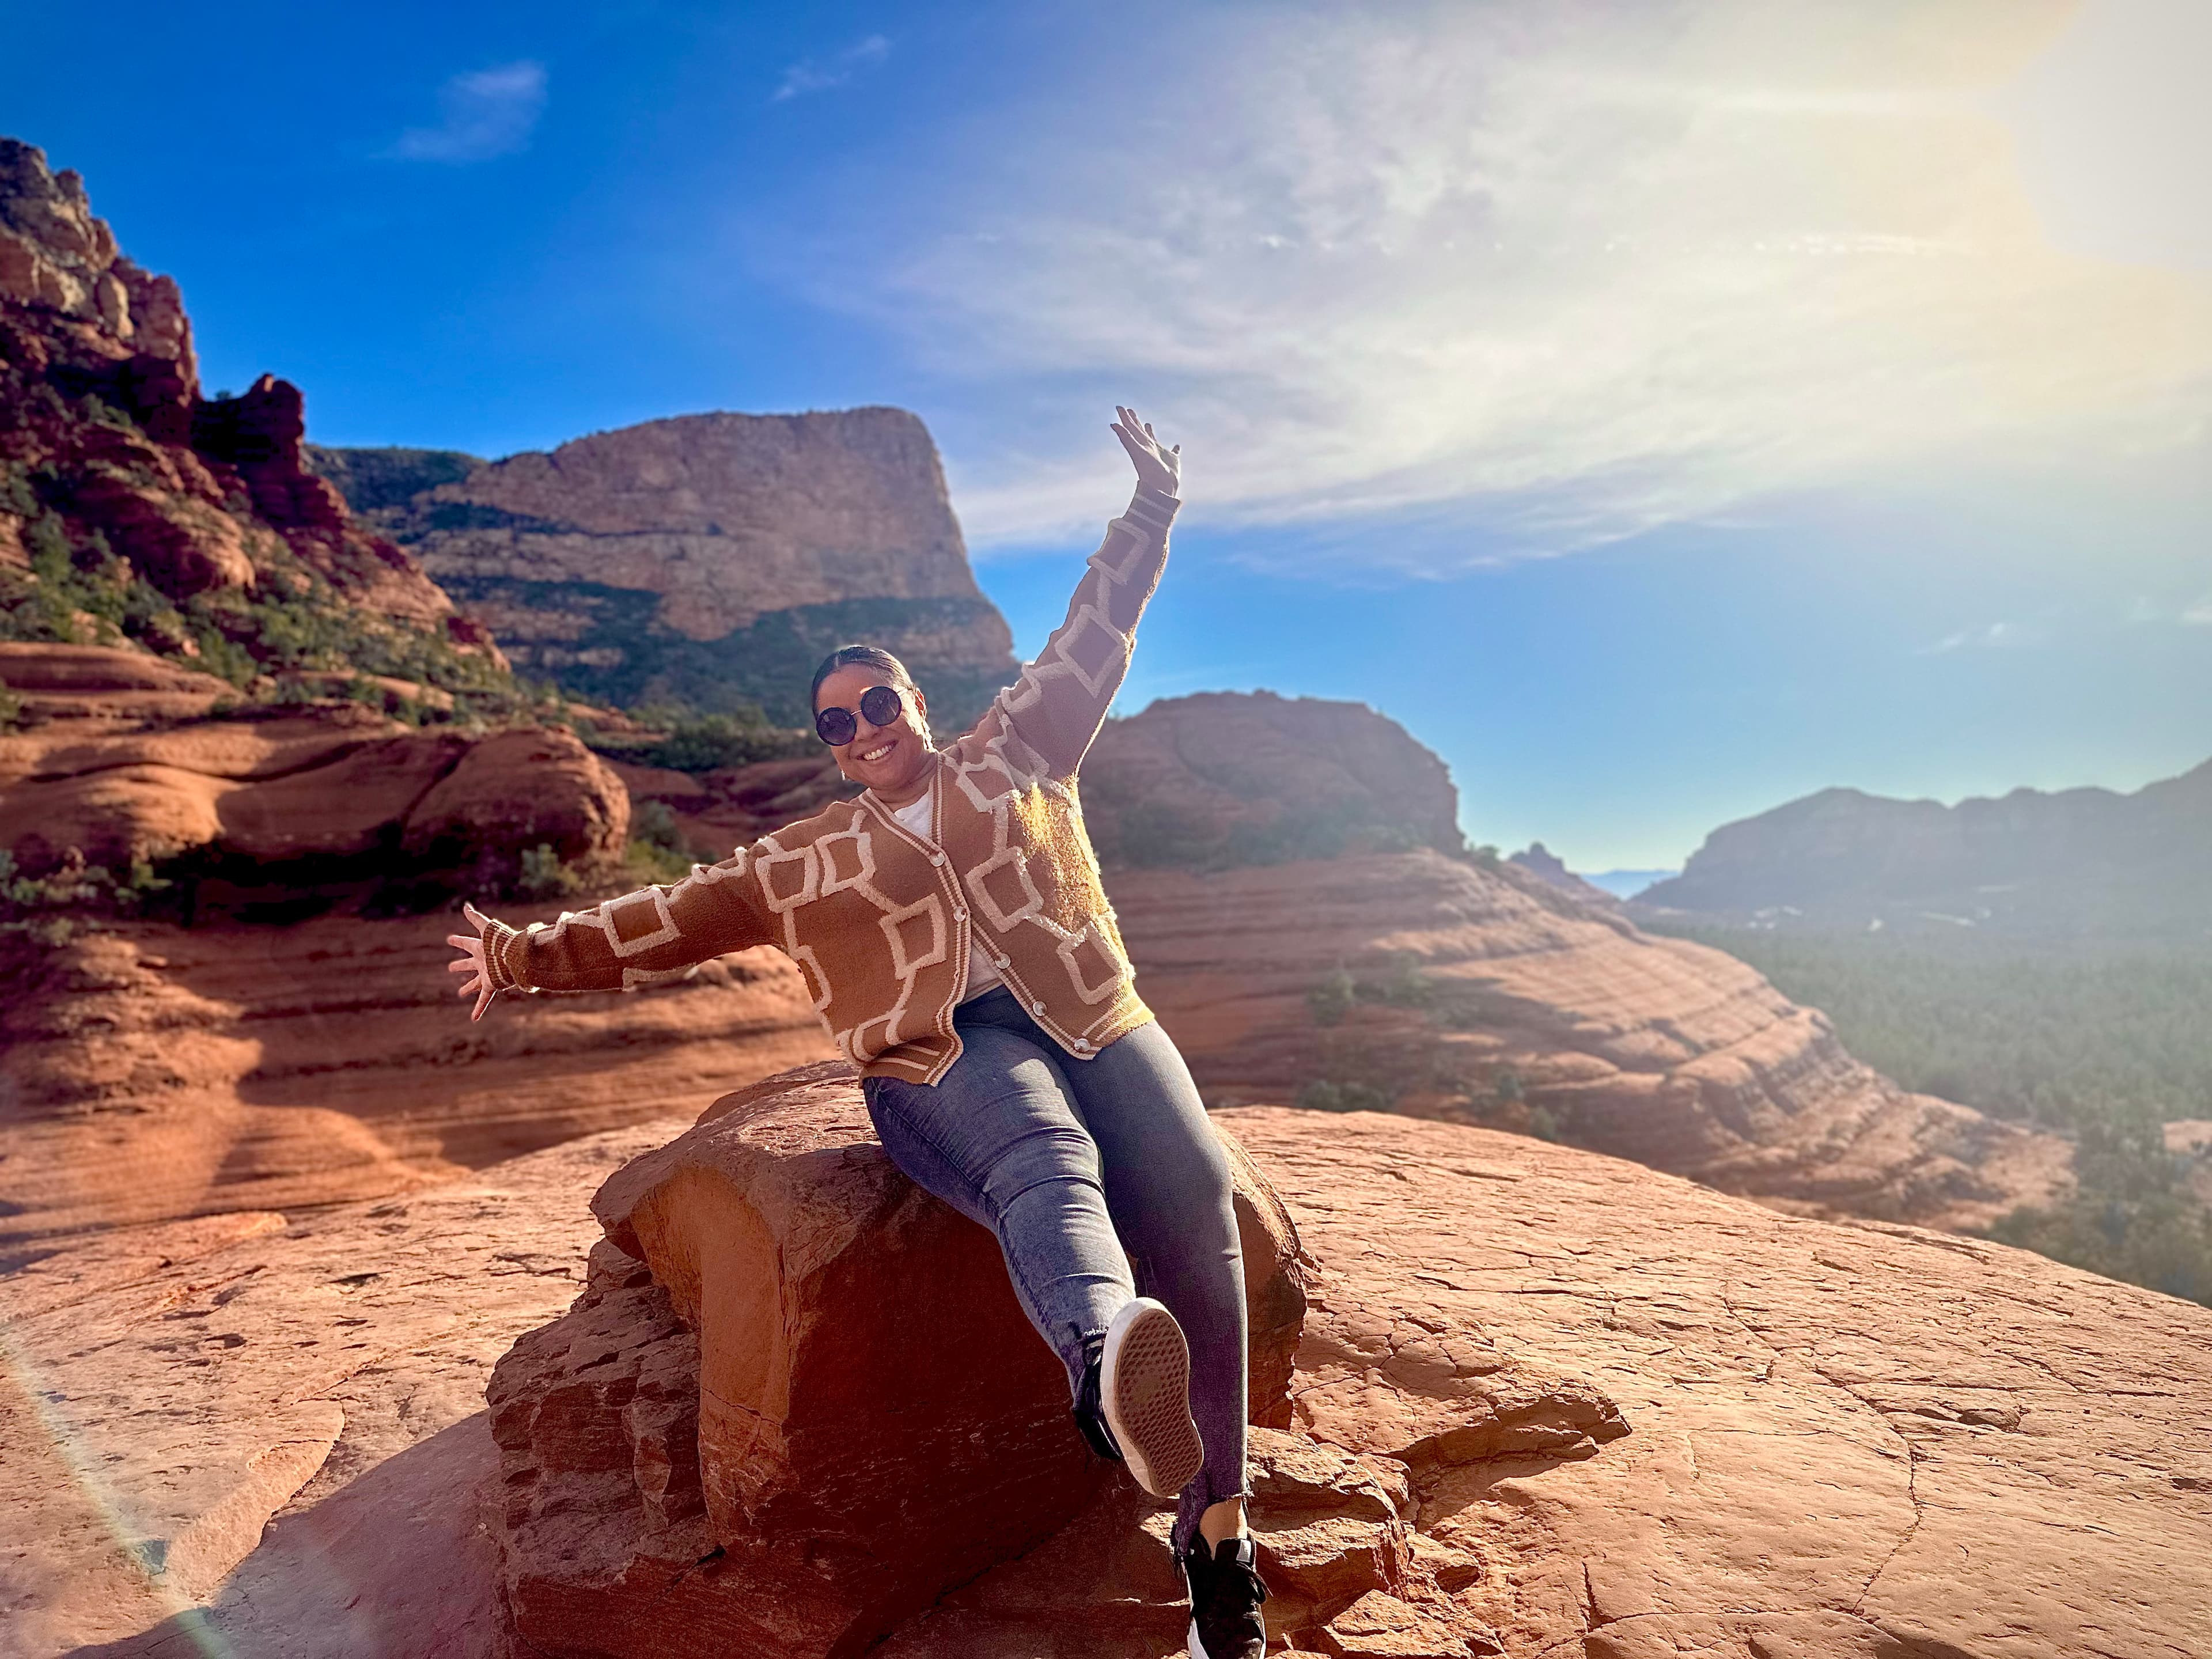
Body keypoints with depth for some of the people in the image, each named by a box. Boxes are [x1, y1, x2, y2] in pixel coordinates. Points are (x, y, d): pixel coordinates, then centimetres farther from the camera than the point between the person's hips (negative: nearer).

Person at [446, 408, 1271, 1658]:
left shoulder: (1014, 756, 24)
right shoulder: (803, 860, 23)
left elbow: (1095, 638, 27)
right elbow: (669, 924, 22)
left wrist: (1152, 510, 26)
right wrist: (534, 955, 13)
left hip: (1097, 1021, 2)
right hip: (946, 1057, -1)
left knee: (1195, 1198, -26)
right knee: (1047, 1167, -38)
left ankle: (1217, 1523, -22)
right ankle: (1107, 1351, -69)